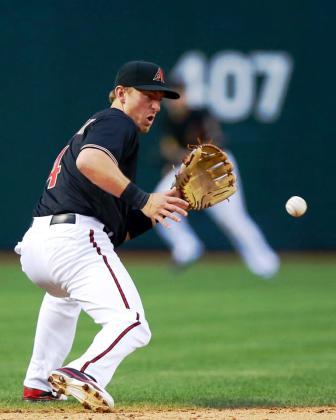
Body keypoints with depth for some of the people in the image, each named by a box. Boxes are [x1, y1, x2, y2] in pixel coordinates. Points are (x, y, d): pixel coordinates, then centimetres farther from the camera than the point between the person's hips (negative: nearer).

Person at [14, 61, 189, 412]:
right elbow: (88, 161, -23)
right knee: (131, 325, -21)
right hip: (75, 240, -10)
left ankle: (38, 383, 42)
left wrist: (160, 209, 14)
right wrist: (141, 198, -26)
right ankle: (84, 373, -45)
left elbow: (121, 231, 25)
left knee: (63, 292, 43)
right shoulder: (116, 122, 4)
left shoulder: (93, 127, 30)